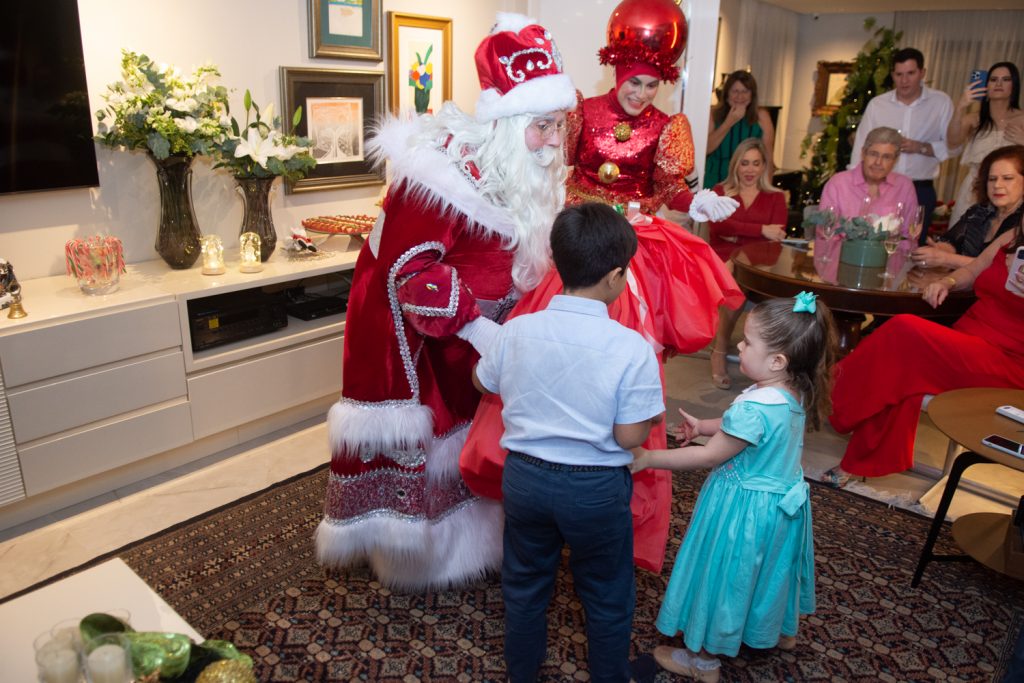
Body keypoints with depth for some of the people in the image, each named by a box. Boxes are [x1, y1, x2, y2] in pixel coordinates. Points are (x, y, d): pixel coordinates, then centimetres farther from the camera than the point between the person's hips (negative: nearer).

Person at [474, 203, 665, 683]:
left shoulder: (515, 331, -11)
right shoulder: (632, 348, -22)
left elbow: (482, 382, 8)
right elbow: (630, 436, -18)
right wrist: (655, 415, 2)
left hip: (524, 477, 3)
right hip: (597, 490, -3)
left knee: (524, 586, 25)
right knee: (606, 597, 21)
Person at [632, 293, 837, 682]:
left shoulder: (754, 407, -34)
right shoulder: (795, 395, -7)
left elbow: (709, 457, -25)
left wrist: (648, 458, -19)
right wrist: (704, 427, 8)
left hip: (746, 508, -8)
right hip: (783, 500, 9)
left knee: (724, 576, 11)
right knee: (771, 567, 30)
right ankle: (782, 631, 55)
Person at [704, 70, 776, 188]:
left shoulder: (761, 116, 0)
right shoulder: (714, 114, 2)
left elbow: (768, 157, 1)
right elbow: (705, 148, -10)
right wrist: (729, 122, -13)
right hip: (714, 183, 1)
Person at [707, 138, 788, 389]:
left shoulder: (775, 197, 17)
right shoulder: (721, 191, 16)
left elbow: (775, 239, 0)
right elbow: (718, 225, -6)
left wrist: (736, 234, -10)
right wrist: (760, 230, -14)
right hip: (723, 264, -1)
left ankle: (718, 351, -18)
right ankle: (719, 353, -18)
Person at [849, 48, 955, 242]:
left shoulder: (941, 102, 2)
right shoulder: (877, 104, 4)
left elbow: (952, 145, 3)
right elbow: (861, 148, 4)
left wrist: (921, 147, -13)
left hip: (921, 191, 0)